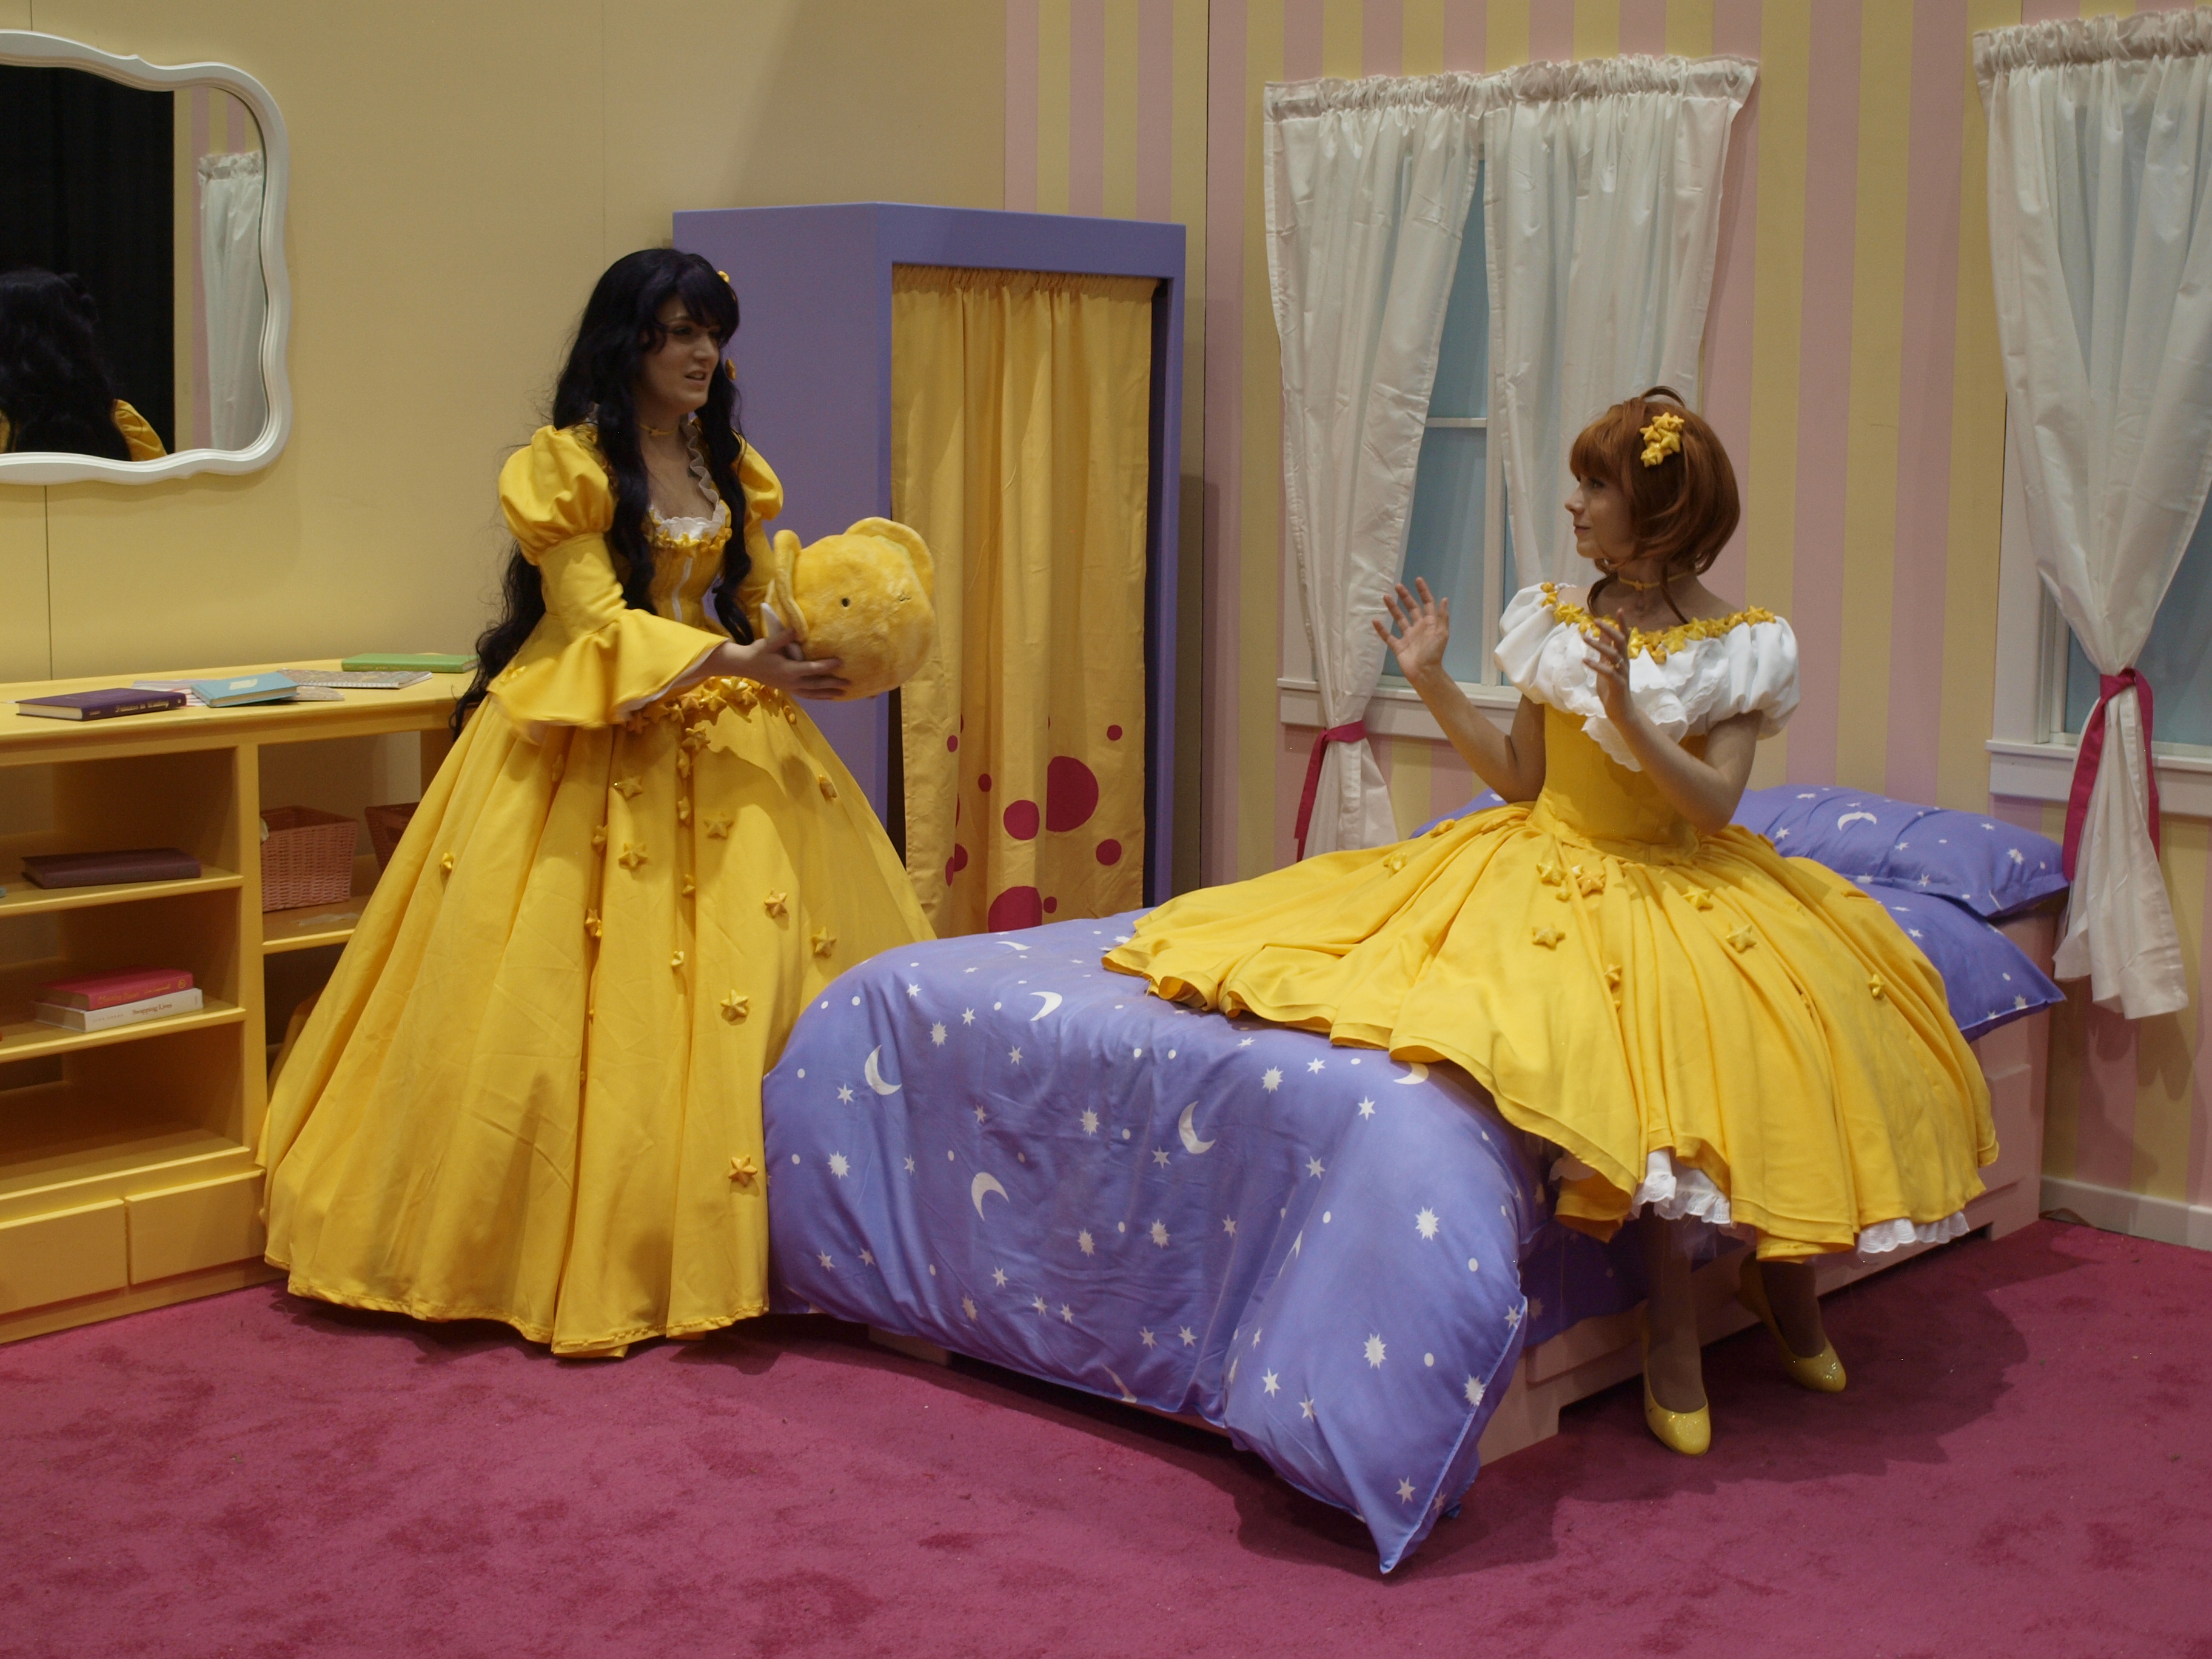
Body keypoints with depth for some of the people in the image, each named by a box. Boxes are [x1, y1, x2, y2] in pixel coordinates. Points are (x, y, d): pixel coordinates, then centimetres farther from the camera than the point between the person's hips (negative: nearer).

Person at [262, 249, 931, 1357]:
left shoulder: (729, 469, 13)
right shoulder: (568, 465, -7)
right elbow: (596, 622, -14)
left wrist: (807, 655, -5)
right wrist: (731, 662, -25)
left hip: (718, 745, 6)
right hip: (593, 751, -6)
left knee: (742, 979, 1)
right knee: (579, 998, -6)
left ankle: (709, 1234, 9)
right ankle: (557, 1241, 3)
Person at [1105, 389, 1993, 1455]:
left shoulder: (1739, 647, -4)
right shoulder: (1557, 620, 3)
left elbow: (1714, 806, -13)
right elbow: (1521, 779, 7)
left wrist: (1627, 714, -26)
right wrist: (1432, 683, -1)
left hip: (1679, 883, 0)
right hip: (1555, 869, 0)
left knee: (1782, 1043, -20)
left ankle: (1782, 1271, 10)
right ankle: (1672, 1325, -11)